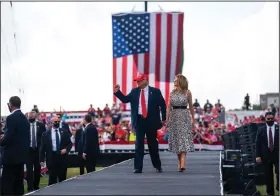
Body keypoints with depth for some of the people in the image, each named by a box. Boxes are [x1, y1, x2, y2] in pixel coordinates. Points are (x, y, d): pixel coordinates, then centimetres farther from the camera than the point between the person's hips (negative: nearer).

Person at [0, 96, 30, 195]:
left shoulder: (11, 118, -15)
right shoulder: (25, 118, 12)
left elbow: (8, 137, -21)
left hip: (11, 156, -9)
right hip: (21, 155, 9)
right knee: (18, 183, 11)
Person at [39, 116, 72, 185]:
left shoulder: (64, 132, 8)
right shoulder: (46, 134, 3)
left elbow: (70, 143, 11)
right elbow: (42, 147, 2)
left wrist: (66, 149, -11)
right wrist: (41, 160, -4)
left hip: (62, 156, 2)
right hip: (51, 157, -2)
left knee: (62, 178, 6)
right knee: (52, 179, 0)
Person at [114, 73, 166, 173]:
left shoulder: (155, 91, -1)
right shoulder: (134, 91, 7)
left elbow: (163, 105, 3)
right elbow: (125, 99, 4)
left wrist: (163, 119, 2)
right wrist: (117, 92, -9)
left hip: (151, 121, -1)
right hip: (139, 121, 1)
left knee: (153, 144, 9)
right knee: (139, 144, -2)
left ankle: (157, 166, 23)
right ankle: (138, 167, -2)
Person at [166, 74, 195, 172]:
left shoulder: (187, 93, 0)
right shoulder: (172, 93, 8)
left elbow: (190, 106, 8)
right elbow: (169, 107, 8)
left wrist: (193, 118, 12)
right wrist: (167, 119, 2)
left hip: (184, 117, -3)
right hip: (174, 117, 4)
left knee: (183, 139, -12)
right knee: (176, 140, 5)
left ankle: (182, 164, -22)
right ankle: (180, 162, 15)